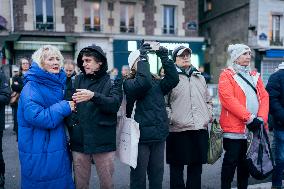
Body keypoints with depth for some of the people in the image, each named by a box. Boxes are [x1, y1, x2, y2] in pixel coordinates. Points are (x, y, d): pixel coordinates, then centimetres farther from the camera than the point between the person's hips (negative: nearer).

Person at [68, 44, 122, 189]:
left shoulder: (113, 82, -1)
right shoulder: (78, 80, 8)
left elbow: (114, 104, -17)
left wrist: (93, 96, -32)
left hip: (103, 141, -2)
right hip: (79, 140, 3)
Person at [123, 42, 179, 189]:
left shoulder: (157, 83, 12)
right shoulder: (129, 83, -3)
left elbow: (173, 79, -4)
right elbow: (143, 83, -25)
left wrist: (164, 57, -7)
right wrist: (143, 57, -17)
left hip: (159, 135, 5)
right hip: (141, 137, -5)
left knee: (157, 175, 16)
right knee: (138, 177, 7)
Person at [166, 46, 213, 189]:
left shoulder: (200, 78, 19)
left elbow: (208, 100, 26)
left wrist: (209, 115, 12)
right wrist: (169, 117, -13)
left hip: (200, 129, 5)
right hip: (178, 129, -5)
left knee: (196, 166, 14)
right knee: (177, 167, 6)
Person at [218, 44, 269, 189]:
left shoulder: (254, 75, 15)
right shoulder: (226, 75, -3)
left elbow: (264, 97, 8)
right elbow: (228, 99, -15)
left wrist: (261, 118, -8)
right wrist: (249, 118, -18)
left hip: (254, 128, 6)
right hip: (234, 128, -6)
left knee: (246, 162, 15)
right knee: (231, 160, 1)